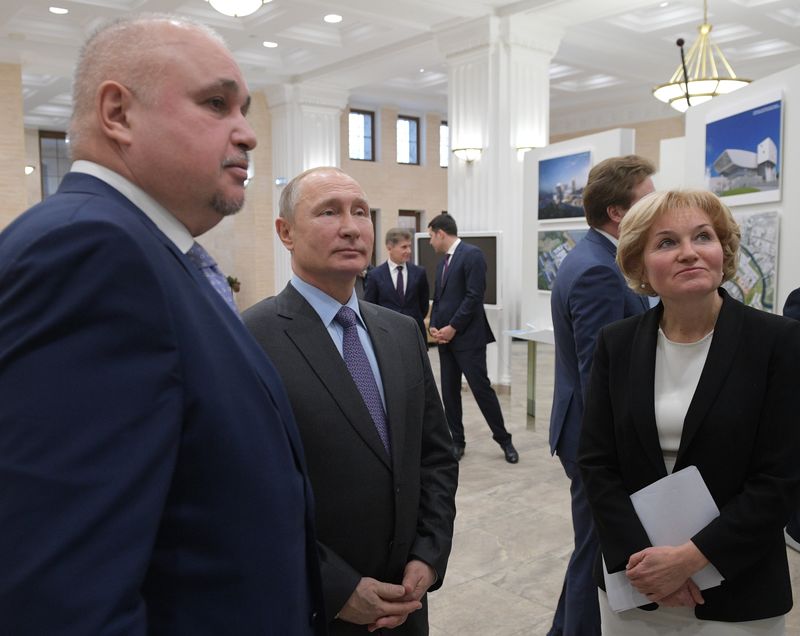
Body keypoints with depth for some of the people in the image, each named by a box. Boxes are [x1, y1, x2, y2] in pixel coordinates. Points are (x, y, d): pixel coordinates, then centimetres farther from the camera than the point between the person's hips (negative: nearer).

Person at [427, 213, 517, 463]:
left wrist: (453, 327, -16)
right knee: (449, 391, 8)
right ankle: (456, 440, 19)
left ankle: (503, 439, 12)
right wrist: (434, 326, 0)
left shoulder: (472, 254, -10)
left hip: (468, 337, -8)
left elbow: (474, 296, -17)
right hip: (446, 337, 8)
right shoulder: (442, 262, 16)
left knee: (481, 388, -3)